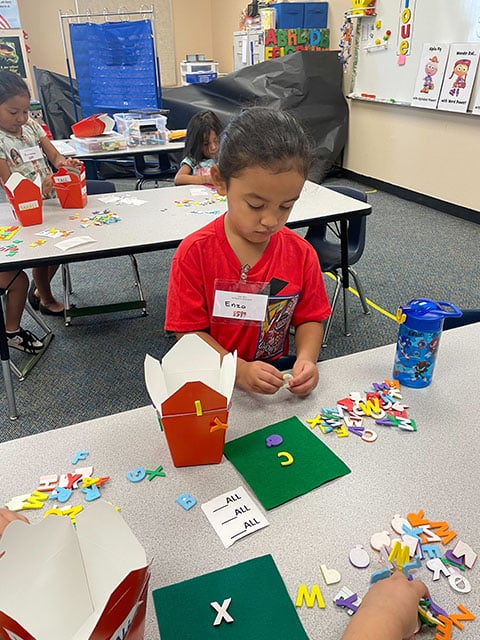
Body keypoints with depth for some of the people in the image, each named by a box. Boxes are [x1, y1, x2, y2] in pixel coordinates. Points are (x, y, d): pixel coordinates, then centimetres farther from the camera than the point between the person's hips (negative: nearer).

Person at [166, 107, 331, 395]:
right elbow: (190, 332, -10)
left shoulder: (301, 253, -3)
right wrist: (240, 371, -23)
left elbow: (310, 319, 5)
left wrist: (306, 358, -16)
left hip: (277, 381, 3)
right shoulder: (195, 252, -12)